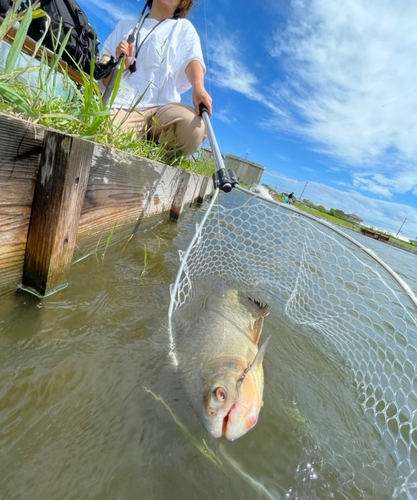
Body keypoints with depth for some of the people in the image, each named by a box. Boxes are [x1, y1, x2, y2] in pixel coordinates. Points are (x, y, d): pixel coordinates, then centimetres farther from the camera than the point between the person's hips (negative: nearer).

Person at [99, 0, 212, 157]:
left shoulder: (184, 28, 21)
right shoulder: (125, 26, 25)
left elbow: (193, 59, -2)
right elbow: (104, 81, 21)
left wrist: (199, 87, -24)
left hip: (162, 107, 0)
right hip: (121, 105, 0)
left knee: (194, 126, -32)